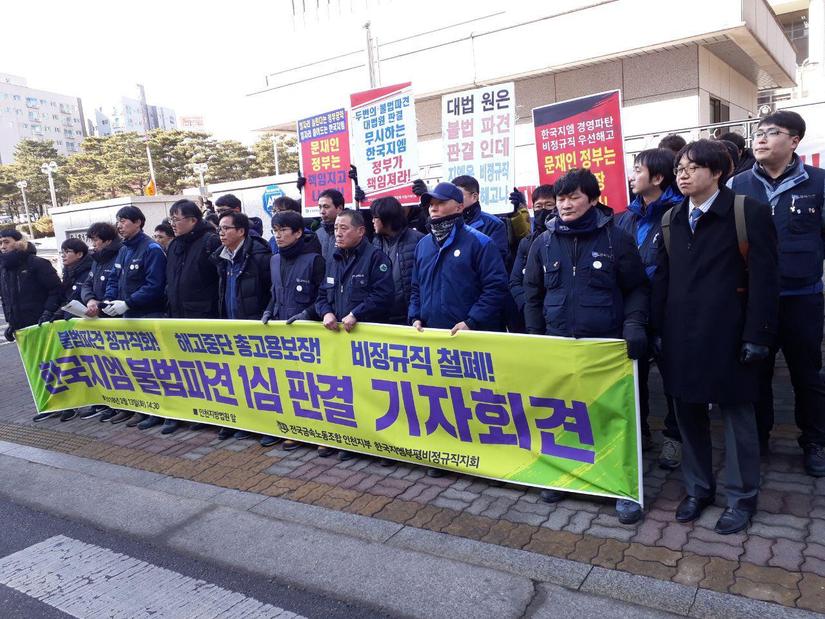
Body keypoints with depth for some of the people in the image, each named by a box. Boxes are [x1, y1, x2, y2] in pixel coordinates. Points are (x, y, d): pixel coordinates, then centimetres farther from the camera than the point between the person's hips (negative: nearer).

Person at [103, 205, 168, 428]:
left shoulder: (152, 249, -13)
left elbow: (154, 285, -20)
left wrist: (127, 303, -22)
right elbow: (114, 279, 17)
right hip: (128, 316, 9)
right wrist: (108, 300, -2)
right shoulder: (123, 250, 14)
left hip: (148, 317, -9)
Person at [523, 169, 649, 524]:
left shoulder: (616, 239, -2)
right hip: (557, 345, 3)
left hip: (607, 345, -2)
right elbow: (533, 294, 11)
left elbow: (637, 289, 1)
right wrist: (534, 336, 7)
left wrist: (634, 325, -14)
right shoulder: (544, 243, 5)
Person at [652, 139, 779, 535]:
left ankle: (742, 497, 23)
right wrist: (658, 330, 6)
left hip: (727, 334, -5)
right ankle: (697, 488, 28)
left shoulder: (748, 212, -5)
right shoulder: (670, 219, 11)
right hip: (681, 334, 5)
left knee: (737, 415, 8)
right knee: (688, 411, 12)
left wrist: (757, 335, -12)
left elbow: (763, 278, -8)